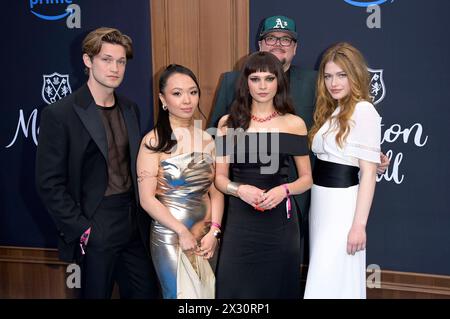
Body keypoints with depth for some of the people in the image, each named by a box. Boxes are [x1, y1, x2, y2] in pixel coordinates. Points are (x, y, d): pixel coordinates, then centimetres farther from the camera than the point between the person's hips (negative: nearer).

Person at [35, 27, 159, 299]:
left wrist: (144, 218, 7)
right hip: (96, 230, -5)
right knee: (97, 293, 11)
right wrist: (82, 230, -13)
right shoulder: (60, 114, -10)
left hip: (135, 226, 5)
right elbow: (49, 183, -11)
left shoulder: (131, 110, 8)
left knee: (146, 292, 13)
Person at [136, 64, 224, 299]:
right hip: (169, 235, -4)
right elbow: (147, 198, -11)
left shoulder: (207, 139, 4)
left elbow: (216, 191, 5)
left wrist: (213, 231, -6)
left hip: (206, 234, 5)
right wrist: (182, 231, -13)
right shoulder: (153, 141, -9)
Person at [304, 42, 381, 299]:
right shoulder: (330, 110, 14)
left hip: (342, 202, -8)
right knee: (322, 277, 16)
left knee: (332, 282, -1)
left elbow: (369, 172, -14)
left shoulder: (364, 110, -11)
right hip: (320, 201, 8)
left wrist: (359, 224, -17)